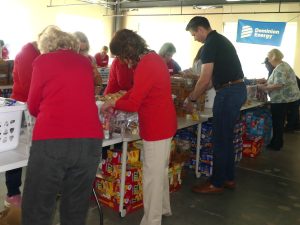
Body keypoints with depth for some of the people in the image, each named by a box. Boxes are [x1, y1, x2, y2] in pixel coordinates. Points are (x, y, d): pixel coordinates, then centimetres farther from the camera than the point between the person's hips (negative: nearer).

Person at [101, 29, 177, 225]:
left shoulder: (145, 67, -23)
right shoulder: (154, 58, 7)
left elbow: (133, 104, -21)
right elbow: (138, 91, 15)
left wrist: (112, 104, -4)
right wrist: (118, 103, 8)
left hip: (156, 127, -10)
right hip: (164, 123, 10)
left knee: (152, 175, 2)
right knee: (161, 170, 23)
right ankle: (163, 207, 40)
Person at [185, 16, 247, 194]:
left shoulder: (210, 44, -12)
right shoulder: (221, 40, 19)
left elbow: (205, 79, -16)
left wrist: (191, 99, -3)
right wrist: (197, 94, 20)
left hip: (228, 92, -10)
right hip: (237, 89, 10)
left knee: (220, 139, -1)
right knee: (227, 137, 16)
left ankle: (217, 183, 10)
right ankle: (229, 178, 26)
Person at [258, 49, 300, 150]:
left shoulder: (280, 68, -19)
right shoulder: (283, 65, 14)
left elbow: (279, 84, -27)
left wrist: (265, 88, -16)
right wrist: (266, 83, 11)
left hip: (282, 99, -10)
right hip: (285, 98, 10)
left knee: (277, 122, 0)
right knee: (279, 121, 17)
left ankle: (276, 145, 10)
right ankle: (277, 142, 27)